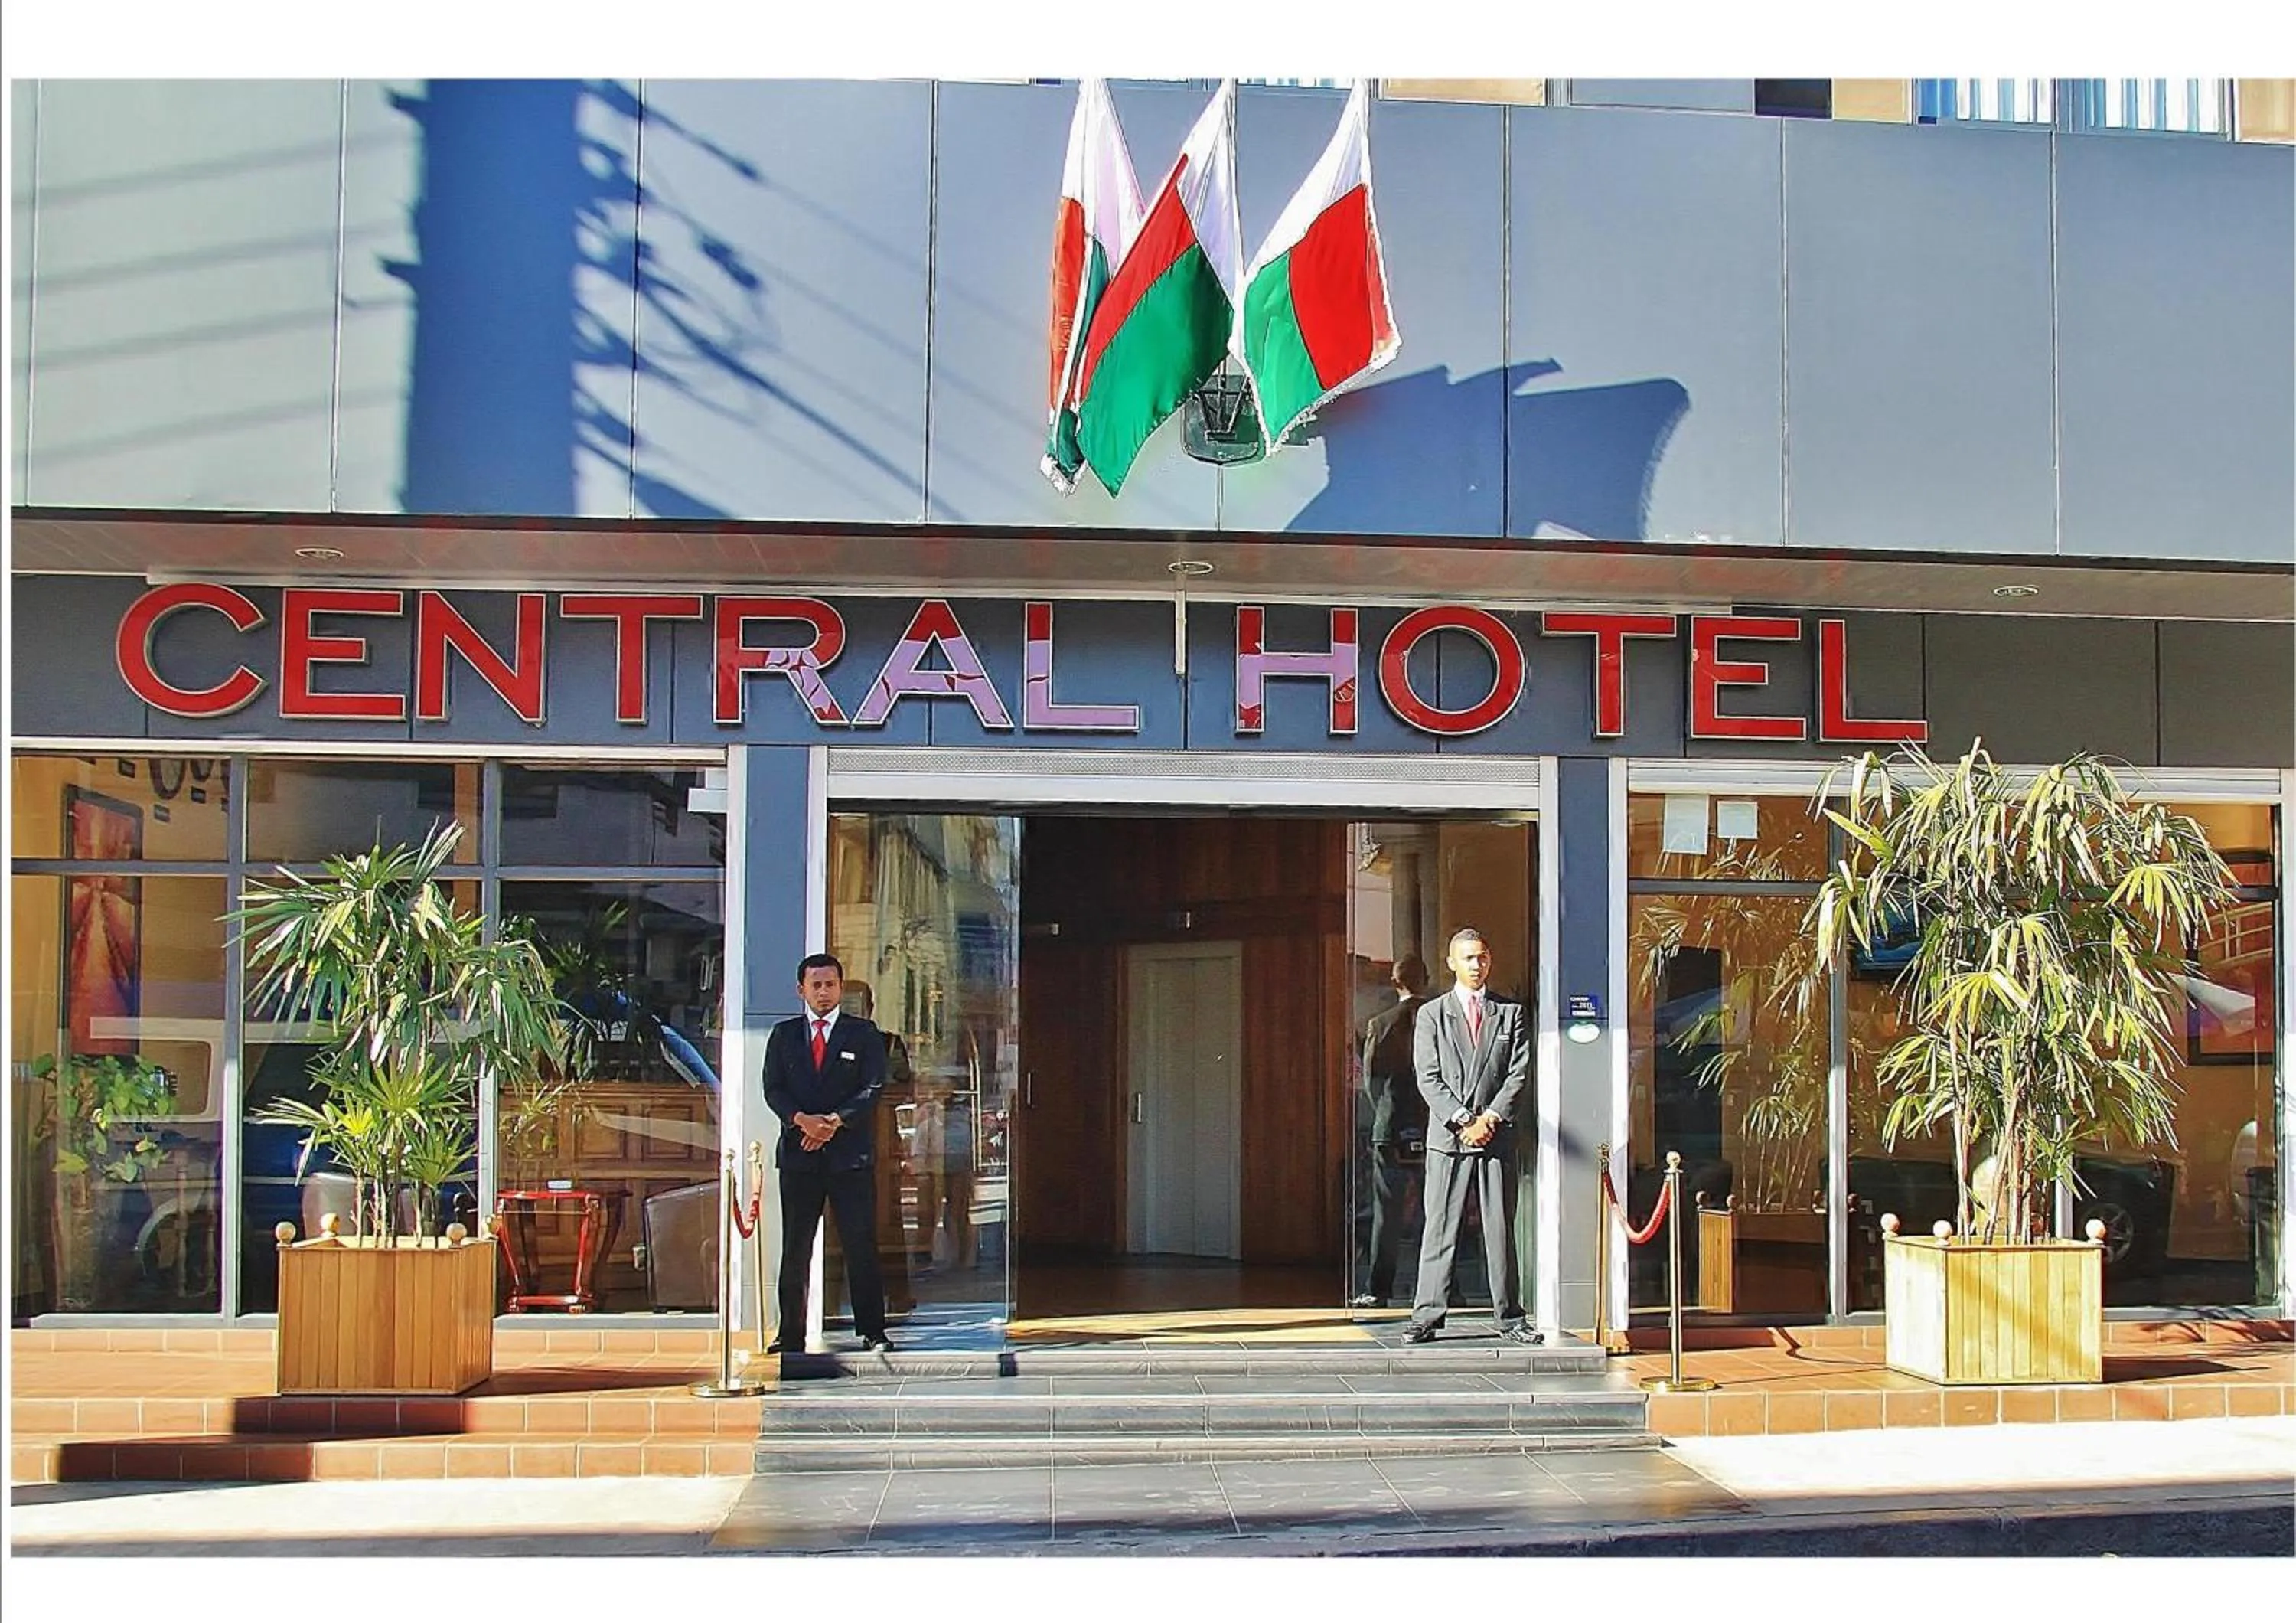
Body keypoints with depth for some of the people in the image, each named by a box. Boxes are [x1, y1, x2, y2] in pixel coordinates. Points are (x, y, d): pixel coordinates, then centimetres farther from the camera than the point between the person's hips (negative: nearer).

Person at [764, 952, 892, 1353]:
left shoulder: (864, 1034, 7)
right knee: (795, 1248, 3)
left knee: (861, 1244, -3)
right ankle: (791, 1333, 9)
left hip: (850, 1153, -2)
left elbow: (873, 1087, -2)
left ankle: (871, 1331, 3)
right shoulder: (784, 1034, 12)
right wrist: (801, 1120, -15)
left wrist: (835, 1120, -15)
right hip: (798, 1154, 2)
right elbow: (773, 1088, 4)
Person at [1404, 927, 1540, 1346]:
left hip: (1497, 1137, 1)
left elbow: (1519, 1074, 4)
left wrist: (1490, 1119, -8)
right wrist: (1463, 1121, -10)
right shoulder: (1432, 1014, 9)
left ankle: (1510, 1318, 9)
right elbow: (1428, 1078, 1)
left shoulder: (1512, 1013, 11)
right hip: (1447, 1138, -1)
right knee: (1439, 1229, -1)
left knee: (1500, 1229, 3)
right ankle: (1426, 1316, 2)